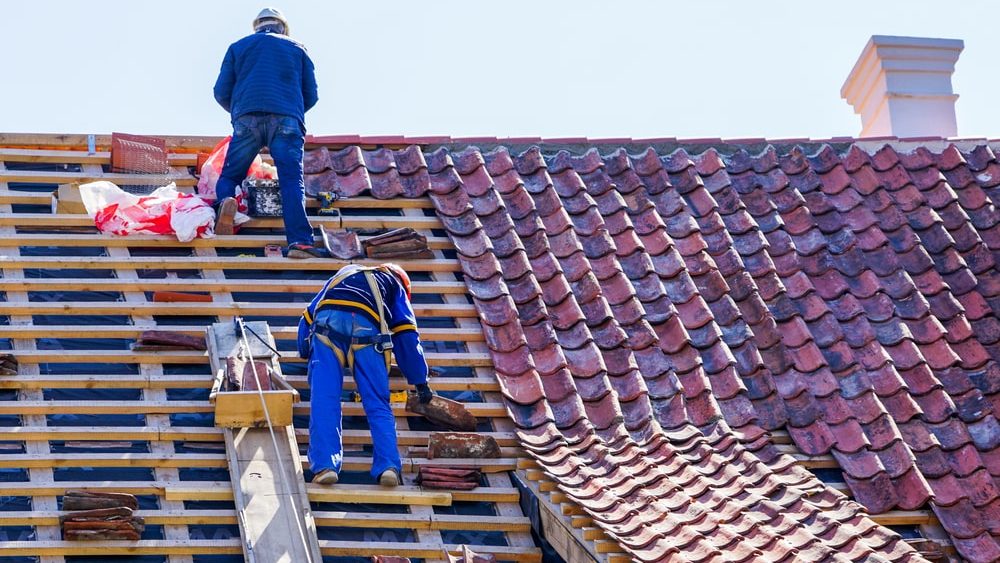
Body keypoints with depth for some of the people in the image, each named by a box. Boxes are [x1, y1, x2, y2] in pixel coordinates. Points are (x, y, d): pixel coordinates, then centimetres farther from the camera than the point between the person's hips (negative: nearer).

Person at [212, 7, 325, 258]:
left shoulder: (238, 47, 25)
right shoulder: (297, 49, 25)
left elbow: (222, 92, 18)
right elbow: (311, 95, 20)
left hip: (246, 118, 1)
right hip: (287, 120, 0)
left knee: (230, 175, 9)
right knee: (292, 180, -11)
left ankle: (225, 201, -26)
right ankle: (299, 241, -30)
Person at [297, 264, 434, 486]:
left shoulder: (340, 277, 44)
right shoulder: (394, 285, 35)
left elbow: (308, 317, 43)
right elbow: (406, 337, 27)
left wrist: (307, 354, 57)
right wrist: (420, 382, 32)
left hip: (327, 323, 1)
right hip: (366, 327, -1)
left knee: (323, 400, -5)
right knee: (377, 405, 1)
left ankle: (325, 466, -18)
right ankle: (388, 466, -14)